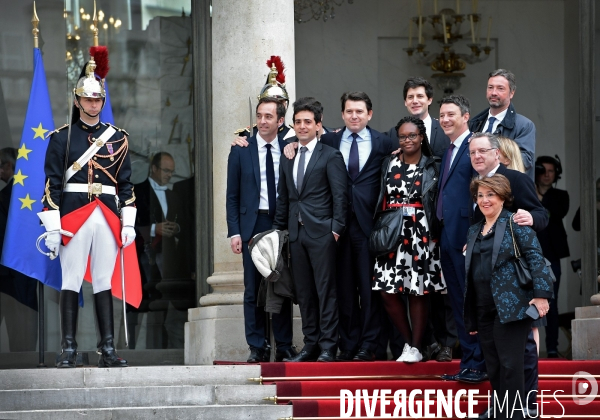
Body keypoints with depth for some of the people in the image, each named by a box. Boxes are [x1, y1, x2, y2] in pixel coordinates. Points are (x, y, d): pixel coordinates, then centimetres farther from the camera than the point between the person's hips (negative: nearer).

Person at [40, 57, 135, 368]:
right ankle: (68, 350, -2)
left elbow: (126, 184, 13)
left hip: (108, 216, 2)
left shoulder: (118, 138, 12)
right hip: (73, 215, -2)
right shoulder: (61, 138, 4)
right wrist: (52, 228, -7)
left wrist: (128, 223, 6)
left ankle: (108, 350, 4)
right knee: (71, 282, -3)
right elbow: (52, 184, 0)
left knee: (104, 282, 4)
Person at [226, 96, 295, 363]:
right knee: (253, 289, 0)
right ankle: (257, 348, 4)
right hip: (253, 224, 0)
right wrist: (234, 231, -3)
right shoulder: (241, 150, 5)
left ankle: (284, 346, 8)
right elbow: (232, 195, 5)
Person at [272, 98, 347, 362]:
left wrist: (336, 229, -12)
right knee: (304, 292, 7)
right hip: (296, 232, 6)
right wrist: (279, 229, 13)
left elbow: (340, 196, -5)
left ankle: (328, 347, -3)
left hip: (321, 232, -6)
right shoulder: (287, 159, 16)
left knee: (325, 290, -5)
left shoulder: (330, 156, -1)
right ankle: (310, 344, 11)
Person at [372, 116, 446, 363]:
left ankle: (416, 347, 7)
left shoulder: (431, 167, 3)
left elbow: (437, 204, 1)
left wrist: (432, 233, -7)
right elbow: (382, 200, 14)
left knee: (418, 292, -2)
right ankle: (408, 341, 13)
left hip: (420, 234, -3)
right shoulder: (389, 164, 12)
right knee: (388, 292, -2)